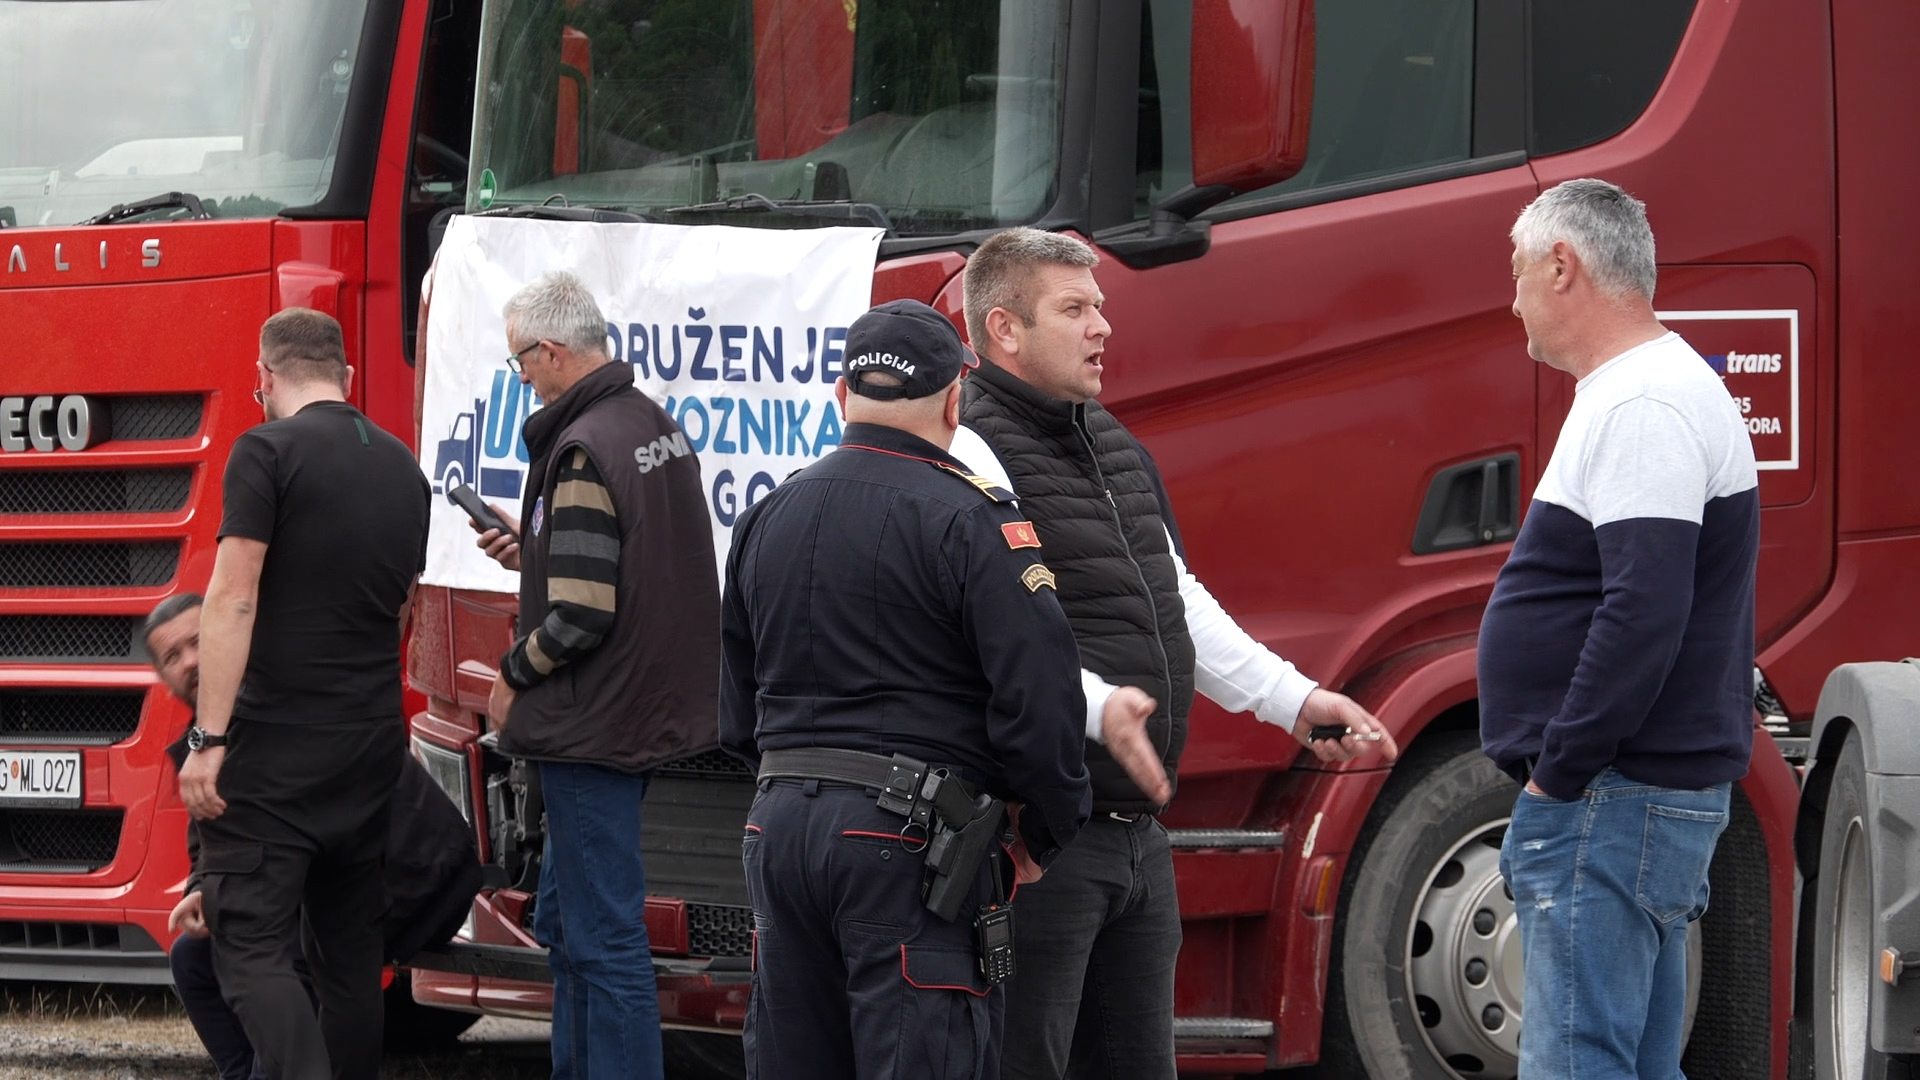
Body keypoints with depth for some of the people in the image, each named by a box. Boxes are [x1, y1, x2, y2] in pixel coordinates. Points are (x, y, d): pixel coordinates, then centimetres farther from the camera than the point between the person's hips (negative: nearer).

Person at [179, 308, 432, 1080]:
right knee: (350, 951, 13)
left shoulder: (268, 451, -9)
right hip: (373, 747, 7)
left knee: (251, 949, -10)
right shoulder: (402, 467, 13)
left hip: (274, 748, -7)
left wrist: (209, 740, -16)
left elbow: (233, 598, -15)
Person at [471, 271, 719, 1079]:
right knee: (565, 922, 20)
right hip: (653, 705, 10)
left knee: (604, 939, -5)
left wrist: (514, 674, -8)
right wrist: (533, 553, 14)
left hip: (593, 726, -10)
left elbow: (580, 615, -24)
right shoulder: (658, 426, 9)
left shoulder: (584, 451, -20)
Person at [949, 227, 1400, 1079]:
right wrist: (1093, 704, -41)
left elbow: (1177, 604, 26)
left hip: (1136, 835, 10)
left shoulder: (1114, 449, 19)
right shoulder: (976, 454, -13)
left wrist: (1293, 699, 22)